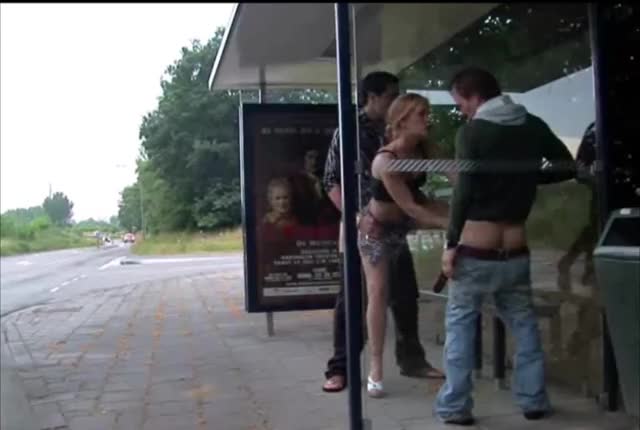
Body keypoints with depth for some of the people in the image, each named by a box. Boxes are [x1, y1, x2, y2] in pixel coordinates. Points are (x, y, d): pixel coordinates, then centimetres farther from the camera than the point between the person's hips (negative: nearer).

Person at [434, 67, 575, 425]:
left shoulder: (472, 131, -8)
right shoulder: (534, 126, 5)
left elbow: (465, 190, -15)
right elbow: (568, 167, 10)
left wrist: (451, 243, -11)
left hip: (476, 250, -4)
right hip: (515, 250, 4)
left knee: (460, 323, 8)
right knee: (525, 324, 18)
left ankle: (456, 406, 8)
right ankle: (534, 400, 21)